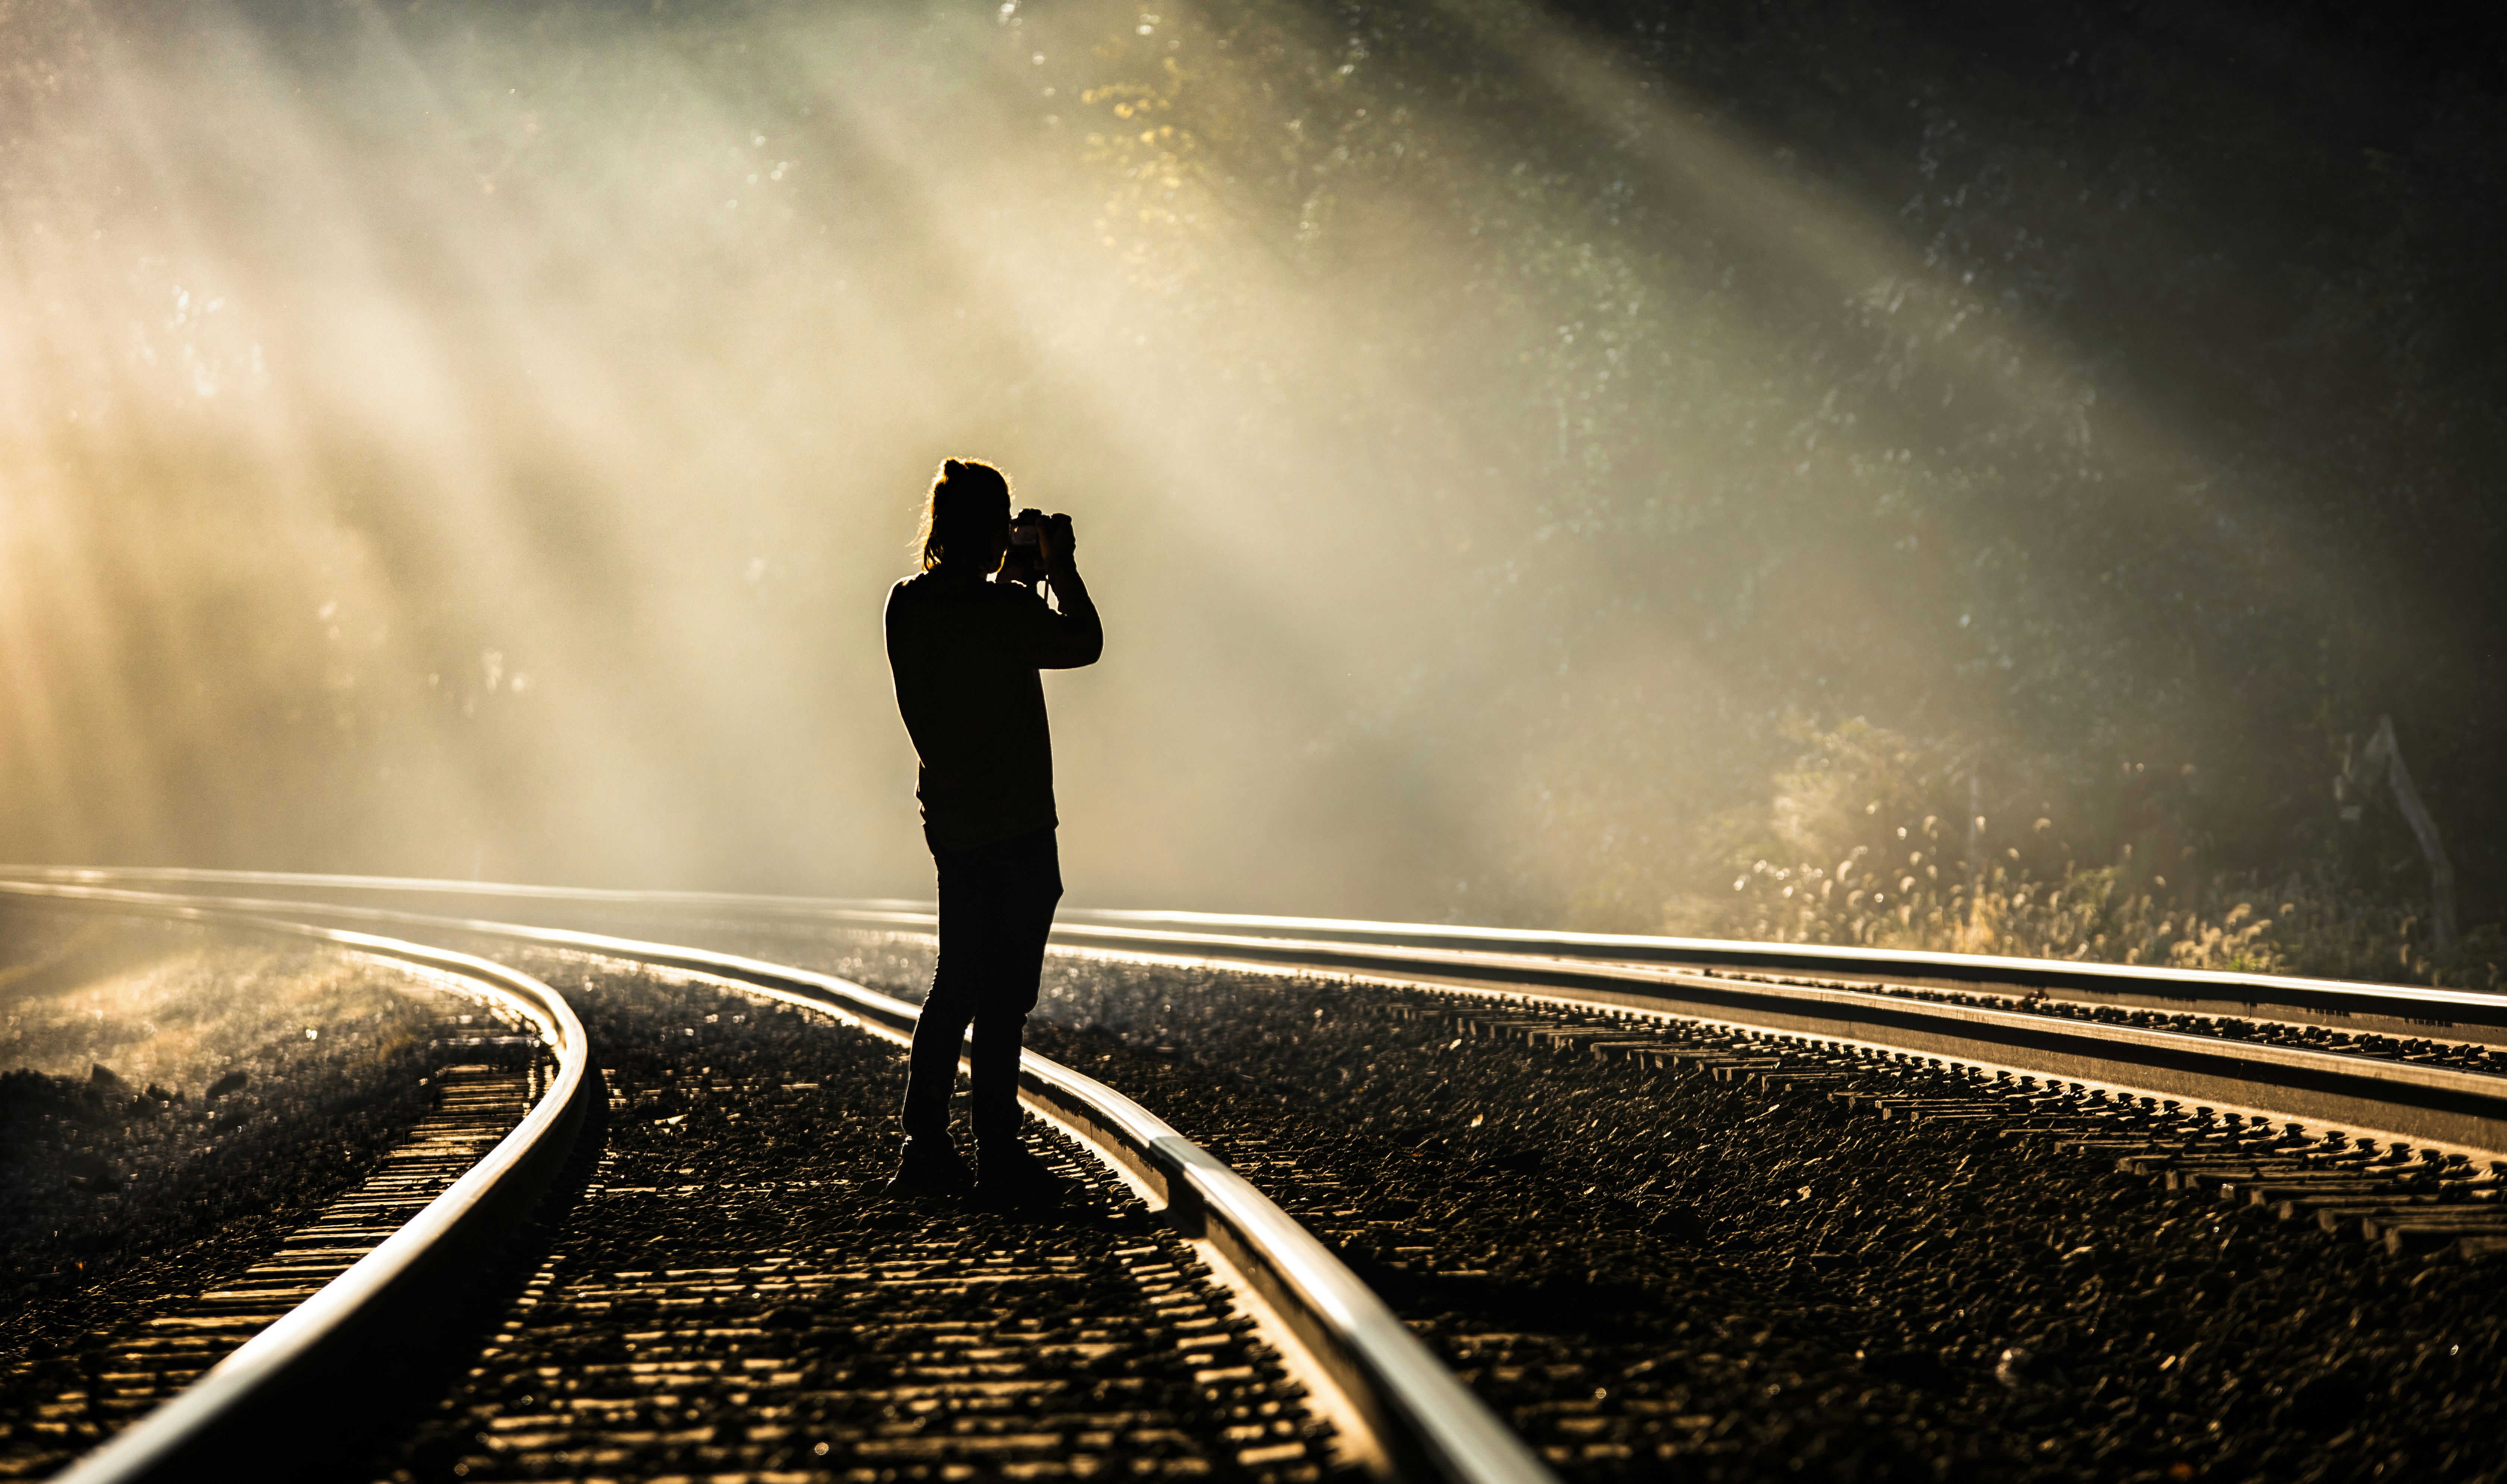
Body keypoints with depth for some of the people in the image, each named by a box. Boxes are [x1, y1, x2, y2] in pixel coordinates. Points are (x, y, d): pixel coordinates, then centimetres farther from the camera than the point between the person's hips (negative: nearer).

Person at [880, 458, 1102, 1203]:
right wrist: (1059, 566, 6)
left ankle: (924, 1149, 16)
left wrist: (1015, 576, 20)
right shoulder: (1007, 611, -19)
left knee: (956, 984, 16)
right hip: (1015, 830, -7)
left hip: (949, 824, 7)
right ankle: (999, 1159, 4)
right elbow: (1085, 643, -3)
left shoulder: (908, 604, 1)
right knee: (1003, 996, 0)